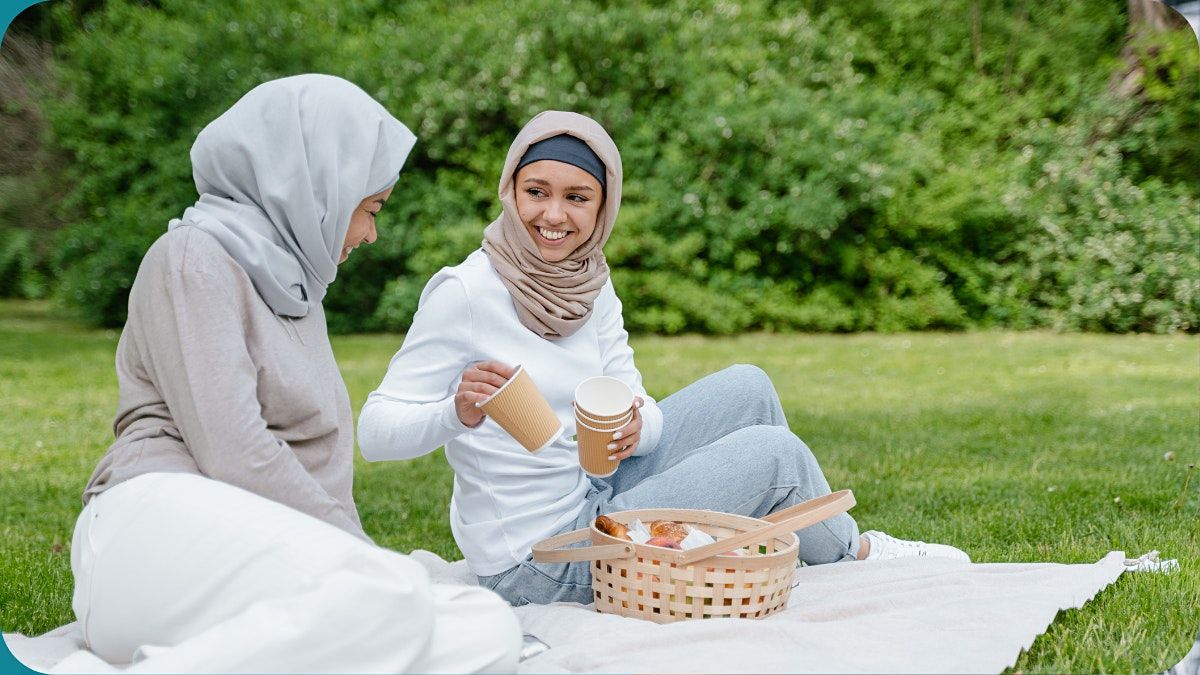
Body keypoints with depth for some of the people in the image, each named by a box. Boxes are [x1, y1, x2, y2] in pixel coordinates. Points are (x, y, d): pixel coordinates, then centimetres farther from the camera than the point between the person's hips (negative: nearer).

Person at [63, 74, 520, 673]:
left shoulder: (292, 285, 28)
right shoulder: (193, 257, 1)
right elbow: (232, 453, -12)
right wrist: (364, 556, -7)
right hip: (168, 524, -8)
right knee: (388, 601, -36)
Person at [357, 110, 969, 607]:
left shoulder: (590, 284, 2)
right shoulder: (465, 292, -20)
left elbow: (634, 404, -1)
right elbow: (375, 432, -22)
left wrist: (634, 427, -24)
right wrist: (457, 413, -41)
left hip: (591, 498, 7)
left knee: (746, 389, 7)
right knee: (774, 451, -5)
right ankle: (853, 554, 24)